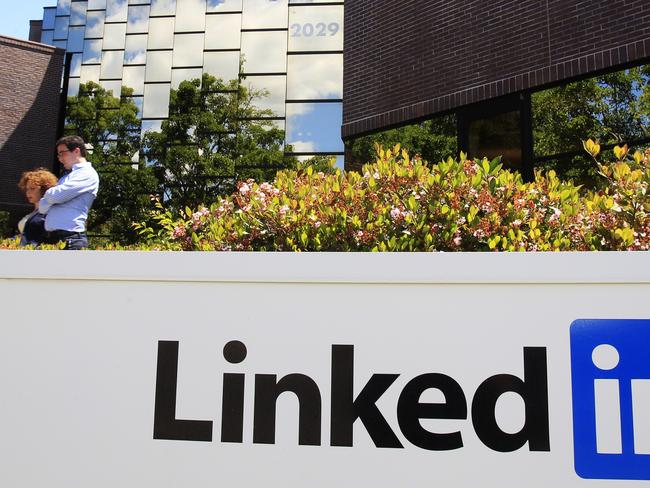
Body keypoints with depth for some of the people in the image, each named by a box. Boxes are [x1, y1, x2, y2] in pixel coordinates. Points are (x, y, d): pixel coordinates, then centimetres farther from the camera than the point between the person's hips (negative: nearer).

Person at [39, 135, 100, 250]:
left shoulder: (87, 174, -3)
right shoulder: (66, 177, 24)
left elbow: (56, 195, -14)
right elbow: (42, 207, 18)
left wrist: (49, 193, 8)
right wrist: (52, 195, -1)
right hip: (50, 238, 8)